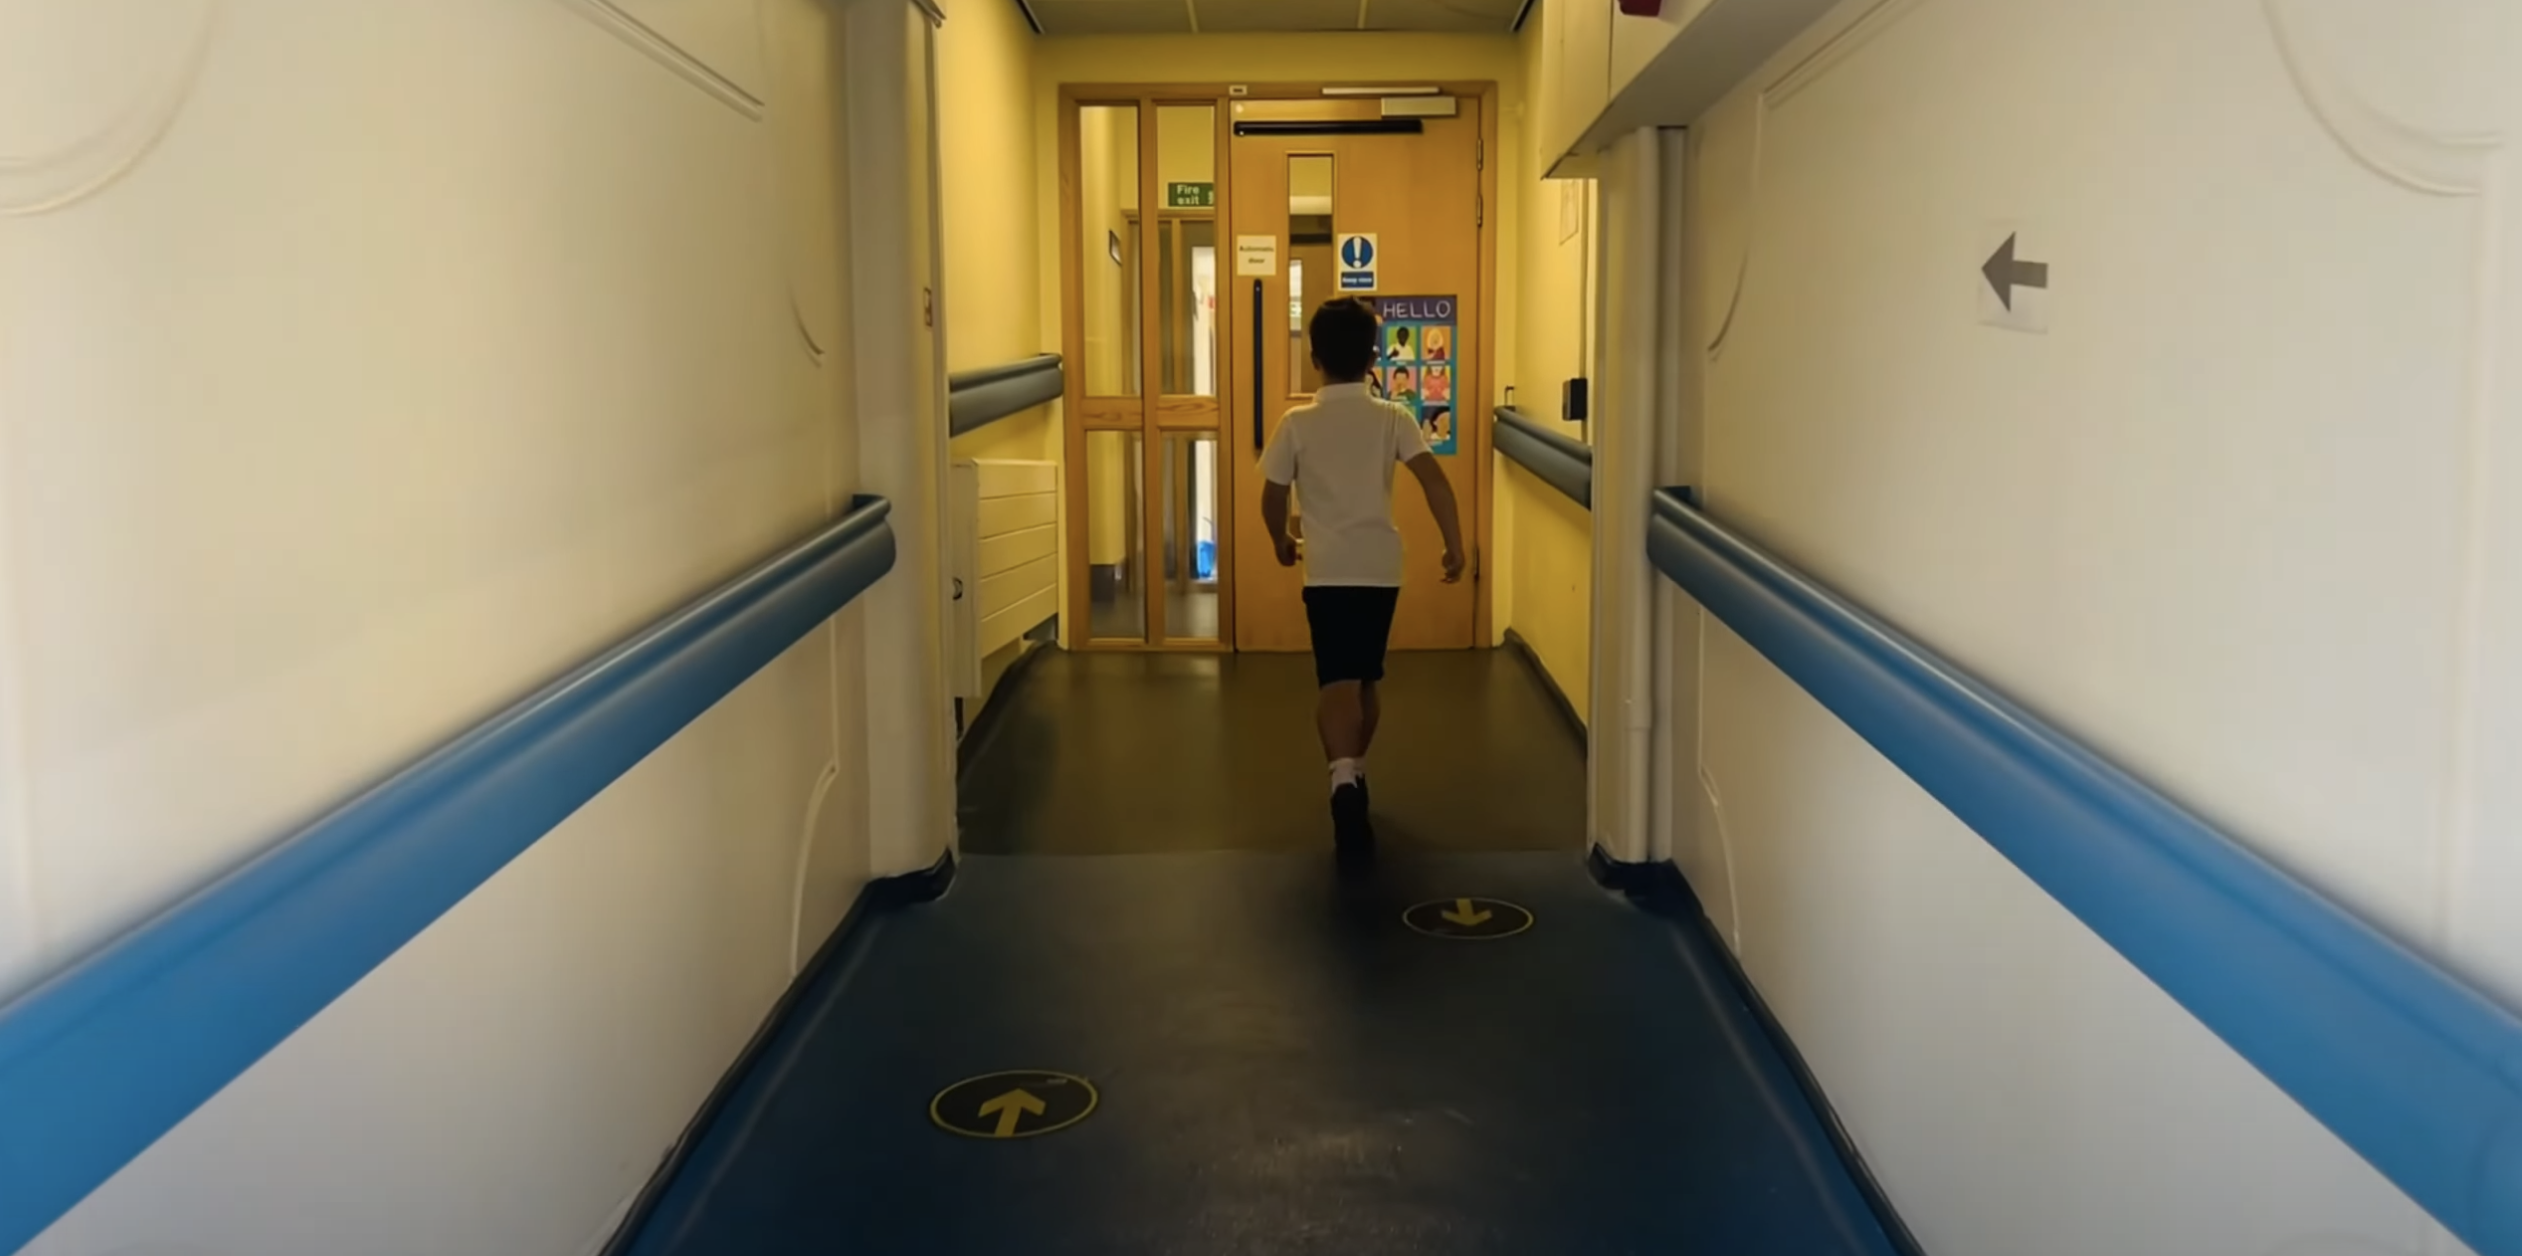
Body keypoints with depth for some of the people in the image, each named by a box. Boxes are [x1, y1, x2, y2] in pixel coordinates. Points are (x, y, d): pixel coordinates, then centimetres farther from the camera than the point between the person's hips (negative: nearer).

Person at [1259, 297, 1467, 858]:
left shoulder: (1297, 424, 0)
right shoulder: (1393, 418, 2)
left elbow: (1272, 498, 6)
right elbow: (1434, 480, -9)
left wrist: (1282, 543, 25)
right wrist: (1454, 546, -3)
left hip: (1327, 571, -2)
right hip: (1381, 568, 2)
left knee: (1335, 681, -10)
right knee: (1366, 678, 20)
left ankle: (1344, 780, -33)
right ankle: (1353, 773, 33)